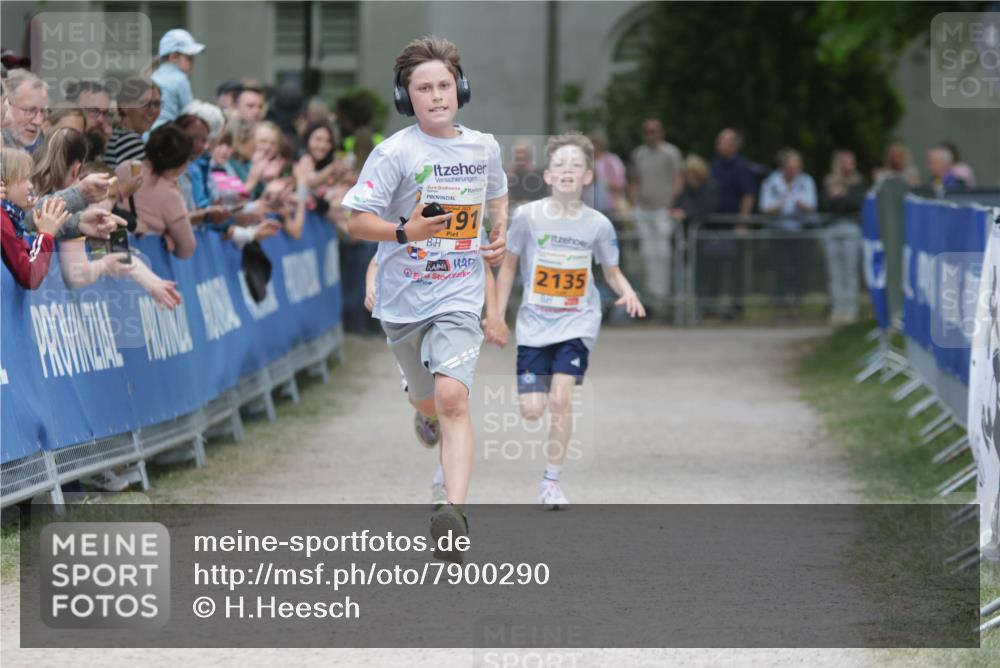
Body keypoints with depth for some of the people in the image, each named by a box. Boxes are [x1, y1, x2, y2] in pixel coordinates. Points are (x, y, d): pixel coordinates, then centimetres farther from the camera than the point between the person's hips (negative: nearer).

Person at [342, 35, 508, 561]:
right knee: (427, 399, 19)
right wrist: (405, 232, -28)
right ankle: (429, 416, 59)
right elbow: (355, 221, -12)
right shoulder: (394, 153, -11)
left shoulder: (483, 147, 2)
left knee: (452, 398, -20)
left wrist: (499, 235, 7)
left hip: (460, 296, 0)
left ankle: (456, 513, -28)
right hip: (403, 298, 0)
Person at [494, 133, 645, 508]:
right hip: (534, 322, 1)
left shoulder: (597, 224, -6)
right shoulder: (527, 217, -8)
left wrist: (627, 293, -14)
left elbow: (612, 271, 8)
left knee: (560, 399, -17)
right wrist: (497, 316, 3)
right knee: (532, 411, -4)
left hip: (577, 322, -1)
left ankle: (552, 481, -2)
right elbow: (508, 266, 4)